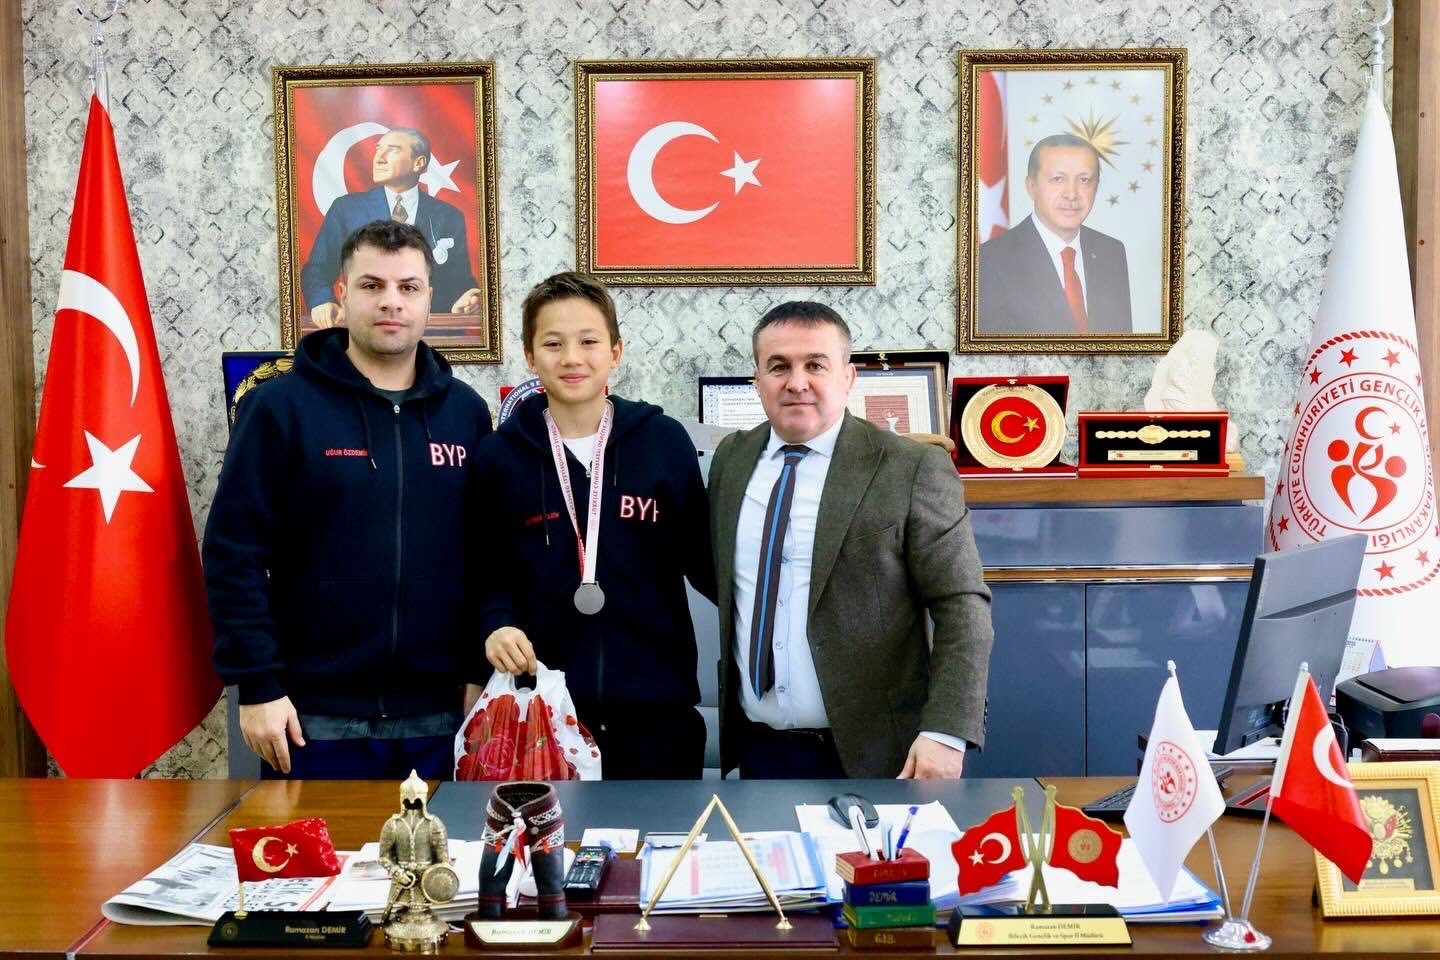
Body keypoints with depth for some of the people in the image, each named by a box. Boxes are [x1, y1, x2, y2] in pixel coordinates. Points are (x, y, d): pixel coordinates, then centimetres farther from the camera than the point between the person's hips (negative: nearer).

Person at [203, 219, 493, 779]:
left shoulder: (466, 412, 5)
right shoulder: (281, 406, -5)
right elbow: (234, 553, -7)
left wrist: (485, 674, 5)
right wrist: (257, 685, -11)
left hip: (435, 715, 3)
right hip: (316, 716, -3)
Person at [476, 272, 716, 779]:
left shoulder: (665, 441, 0)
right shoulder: (500, 455, 1)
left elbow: (700, 558, 6)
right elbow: (487, 571, 6)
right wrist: (496, 624, -12)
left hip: (656, 702, 1)